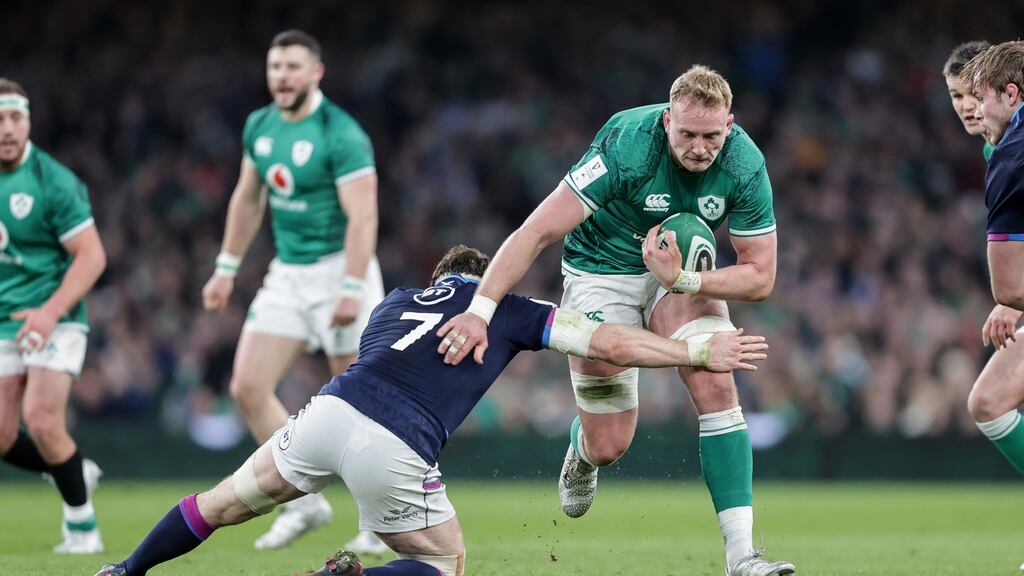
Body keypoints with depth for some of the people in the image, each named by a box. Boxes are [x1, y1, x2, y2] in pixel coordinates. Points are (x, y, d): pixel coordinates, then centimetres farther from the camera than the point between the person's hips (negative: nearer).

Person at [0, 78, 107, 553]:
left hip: (52, 320, -5)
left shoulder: (53, 181, -15)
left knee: (41, 420, -20)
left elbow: (92, 256, -15)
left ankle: (82, 524, 0)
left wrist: (51, 312, -25)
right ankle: (76, 473, 26)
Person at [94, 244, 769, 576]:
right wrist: (701, 352, 24)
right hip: (395, 451, -4)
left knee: (220, 507, 25)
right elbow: (611, 343, 15)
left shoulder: (396, 301, 30)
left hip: (329, 410, 4)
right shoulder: (506, 308, 19)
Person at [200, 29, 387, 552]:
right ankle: (304, 501, 9)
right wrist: (227, 268, 20)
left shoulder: (342, 135, -17)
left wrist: (352, 290, -28)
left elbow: (362, 217, -22)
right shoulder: (259, 127, 7)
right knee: (247, 387, -2)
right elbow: (247, 200, 20)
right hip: (286, 274, 7)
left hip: (339, 271, -7)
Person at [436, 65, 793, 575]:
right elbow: (537, 231, -32)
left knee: (716, 384, -23)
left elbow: (759, 276, -15)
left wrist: (686, 280, -32)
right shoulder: (627, 145, -33)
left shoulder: (745, 165, -22)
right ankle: (580, 453, 39)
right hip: (602, 272, -3)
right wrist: (480, 309, -41)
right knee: (609, 444, -3)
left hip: (684, 271, 3)